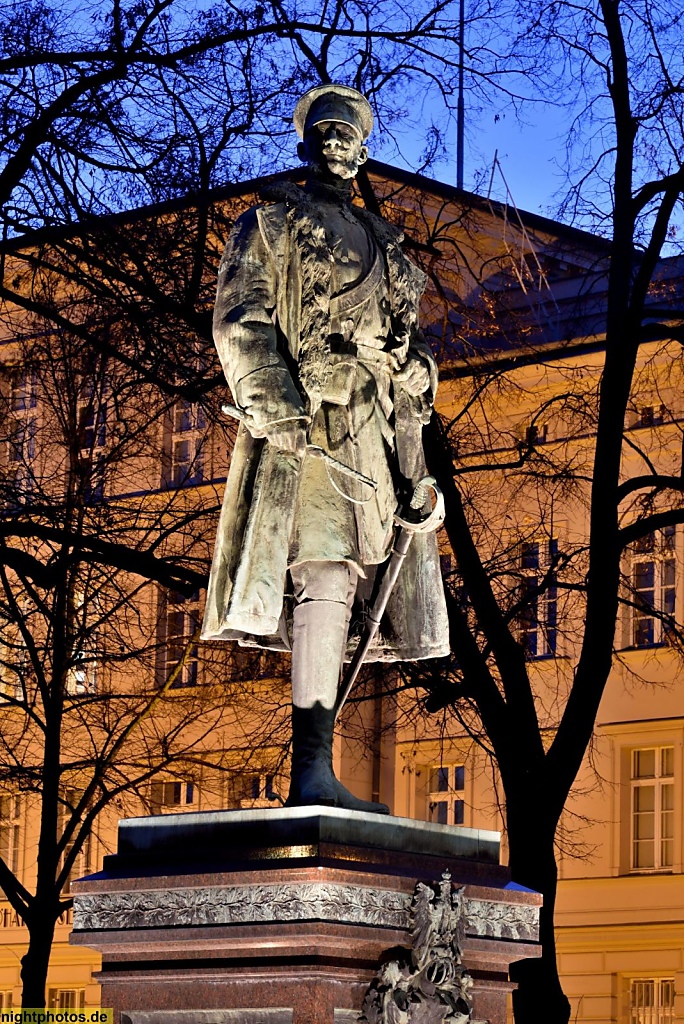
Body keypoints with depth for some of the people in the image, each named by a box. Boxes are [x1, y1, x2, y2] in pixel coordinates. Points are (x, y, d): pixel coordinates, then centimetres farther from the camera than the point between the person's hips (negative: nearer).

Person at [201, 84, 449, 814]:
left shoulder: (382, 243, 28)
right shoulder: (270, 224, 10)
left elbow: (409, 348, 28)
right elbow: (239, 322, -3)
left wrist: (415, 436, 18)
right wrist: (275, 406, -19)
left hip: (377, 429, 7)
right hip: (310, 421, -7)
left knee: (338, 590, 1)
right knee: (326, 575, -21)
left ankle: (312, 776, 0)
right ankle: (313, 772, -27)